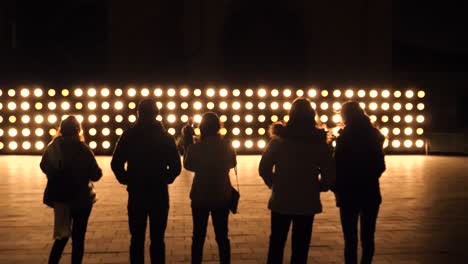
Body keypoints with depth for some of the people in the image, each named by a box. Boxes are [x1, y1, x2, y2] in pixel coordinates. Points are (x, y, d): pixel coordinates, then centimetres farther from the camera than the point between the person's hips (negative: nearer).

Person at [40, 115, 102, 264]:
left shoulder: (52, 148, -6)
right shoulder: (83, 150, -17)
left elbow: (44, 166, 11)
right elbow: (96, 175, -13)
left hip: (59, 197, 4)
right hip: (81, 198, -4)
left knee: (62, 235, 21)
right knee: (78, 237, 9)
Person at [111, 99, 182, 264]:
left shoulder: (128, 136, -2)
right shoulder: (165, 137, -3)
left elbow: (116, 164, -5)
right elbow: (175, 167, -5)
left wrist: (127, 180, 9)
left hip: (136, 194, 1)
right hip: (159, 194, 0)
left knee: (137, 238, 10)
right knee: (157, 239, 6)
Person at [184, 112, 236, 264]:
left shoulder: (195, 148, -16)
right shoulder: (227, 146, -10)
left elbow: (188, 165, 2)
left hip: (200, 196, -1)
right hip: (222, 196, 1)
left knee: (198, 236, 13)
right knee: (222, 236, 13)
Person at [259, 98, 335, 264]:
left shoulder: (279, 140, -4)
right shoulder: (319, 142, -5)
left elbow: (264, 169, -5)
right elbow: (329, 174, -4)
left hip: (280, 201, 0)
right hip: (307, 202, 0)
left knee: (276, 243, 14)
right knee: (300, 246, 9)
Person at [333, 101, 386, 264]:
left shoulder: (344, 138, -13)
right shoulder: (374, 136, 3)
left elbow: (338, 168, -12)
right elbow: (381, 166, 9)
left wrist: (337, 189, 1)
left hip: (349, 195, -4)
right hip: (371, 194, 5)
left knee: (350, 239, 3)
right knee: (367, 237, 14)